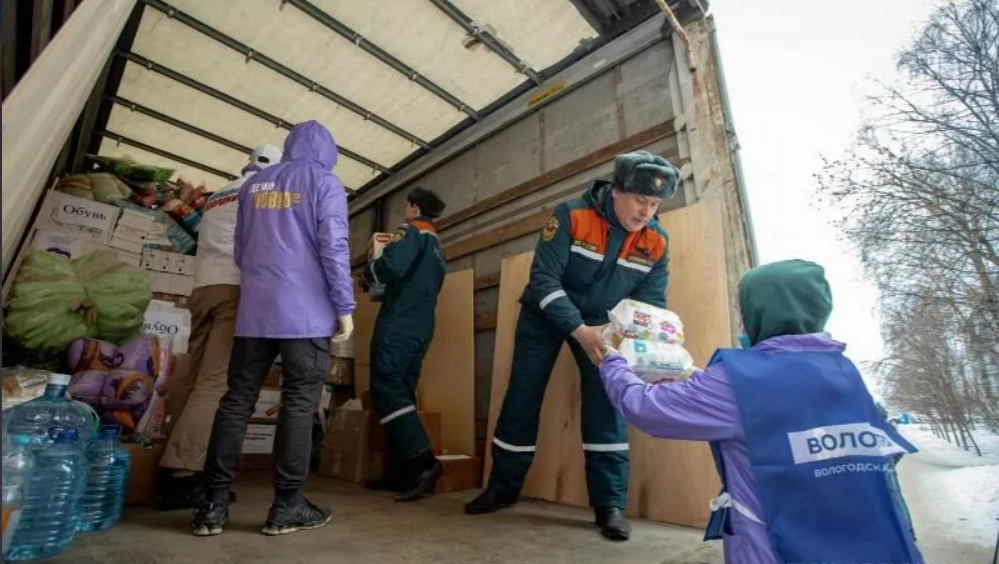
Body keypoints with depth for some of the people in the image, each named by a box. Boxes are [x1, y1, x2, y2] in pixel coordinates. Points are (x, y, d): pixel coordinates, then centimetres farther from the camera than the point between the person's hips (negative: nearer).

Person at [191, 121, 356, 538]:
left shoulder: (254, 184, 19)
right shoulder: (324, 182, 1)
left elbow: (240, 250, 23)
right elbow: (333, 248, -9)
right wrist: (345, 307, -7)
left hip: (254, 312, 6)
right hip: (306, 314, -5)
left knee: (237, 401, 8)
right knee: (299, 405, 0)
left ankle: (213, 504, 12)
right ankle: (287, 505, 6)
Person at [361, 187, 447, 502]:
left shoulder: (412, 231, -2)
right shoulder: (437, 246, 25)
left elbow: (392, 265, -19)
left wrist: (368, 274, 1)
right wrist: (383, 286, 26)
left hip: (399, 324, -9)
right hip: (421, 328, 9)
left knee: (386, 389, -12)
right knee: (402, 392, 9)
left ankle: (423, 462, -22)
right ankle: (401, 473, 10)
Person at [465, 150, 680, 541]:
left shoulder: (657, 241, -14)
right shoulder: (571, 215, -26)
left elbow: (652, 301, -8)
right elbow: (544, 278, -29)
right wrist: (579, 330, -40)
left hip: (602, 321, 2)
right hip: (545, 314, -2)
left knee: (606, 402, -10)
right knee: (522, 398, 2)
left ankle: (610, 504, 6)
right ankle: (502, 487, 20)